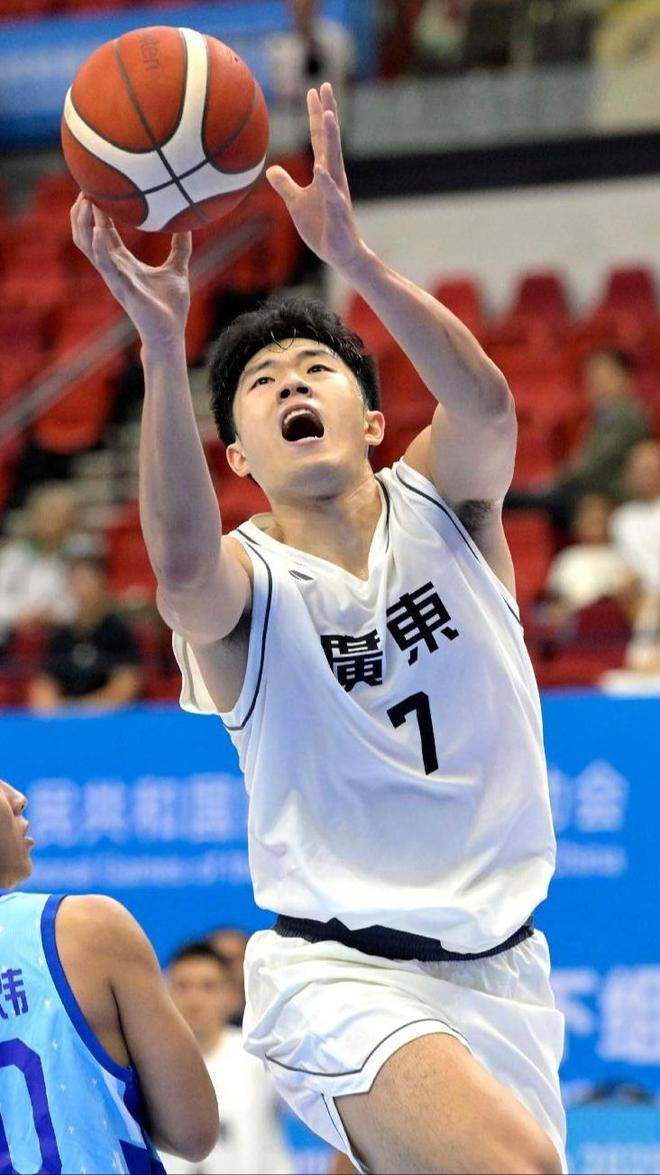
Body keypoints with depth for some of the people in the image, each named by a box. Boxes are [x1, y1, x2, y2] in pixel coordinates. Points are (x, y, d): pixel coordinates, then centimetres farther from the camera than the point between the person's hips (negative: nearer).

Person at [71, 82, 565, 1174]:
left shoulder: (442, 507, 3)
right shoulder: (244, 584, -5)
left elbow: (486, 404, -21)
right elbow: (181, 560, -31)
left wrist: (355, 259, -37)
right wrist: (163, 347, -45)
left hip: (500, 968, 5)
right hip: (340, 974, -4)